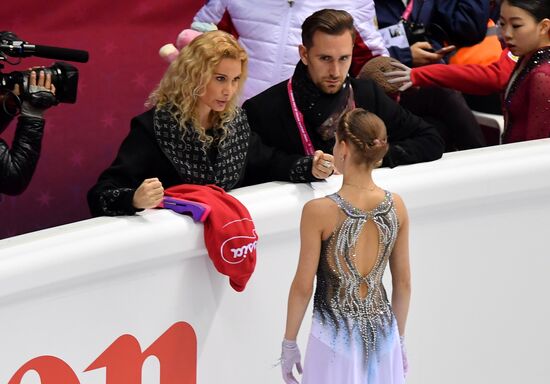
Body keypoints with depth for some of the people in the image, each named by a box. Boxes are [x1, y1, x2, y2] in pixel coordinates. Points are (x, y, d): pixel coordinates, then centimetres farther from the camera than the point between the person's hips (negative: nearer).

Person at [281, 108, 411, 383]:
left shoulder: (319, 211, -15)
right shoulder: (396, 206, -3)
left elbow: (303, 286, -9)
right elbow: (403, 282, 5)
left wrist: (289, 343, 2)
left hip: (337, 336, -4)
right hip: (382, 332, 4)